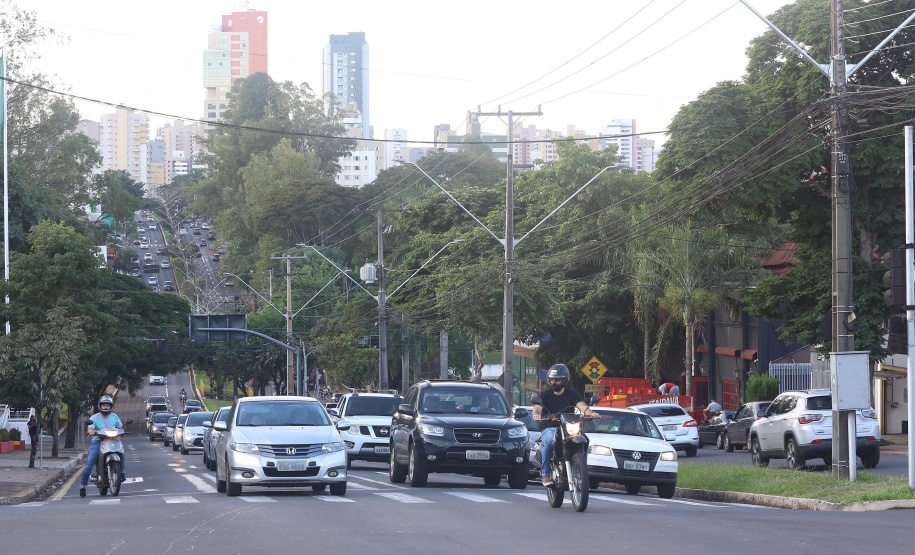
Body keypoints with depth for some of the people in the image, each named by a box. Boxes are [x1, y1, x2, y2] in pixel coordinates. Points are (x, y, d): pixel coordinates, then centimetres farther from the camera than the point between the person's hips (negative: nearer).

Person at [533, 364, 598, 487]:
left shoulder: (572, 394, 11)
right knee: (549, 440, -36)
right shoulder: (545, 394, 8)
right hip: (549, 428, -2)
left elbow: (582, 406, -7)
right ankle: (545, 474, -27)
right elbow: (537, 408, -8)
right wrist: (537, 414, -35)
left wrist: (590, 413, -30)